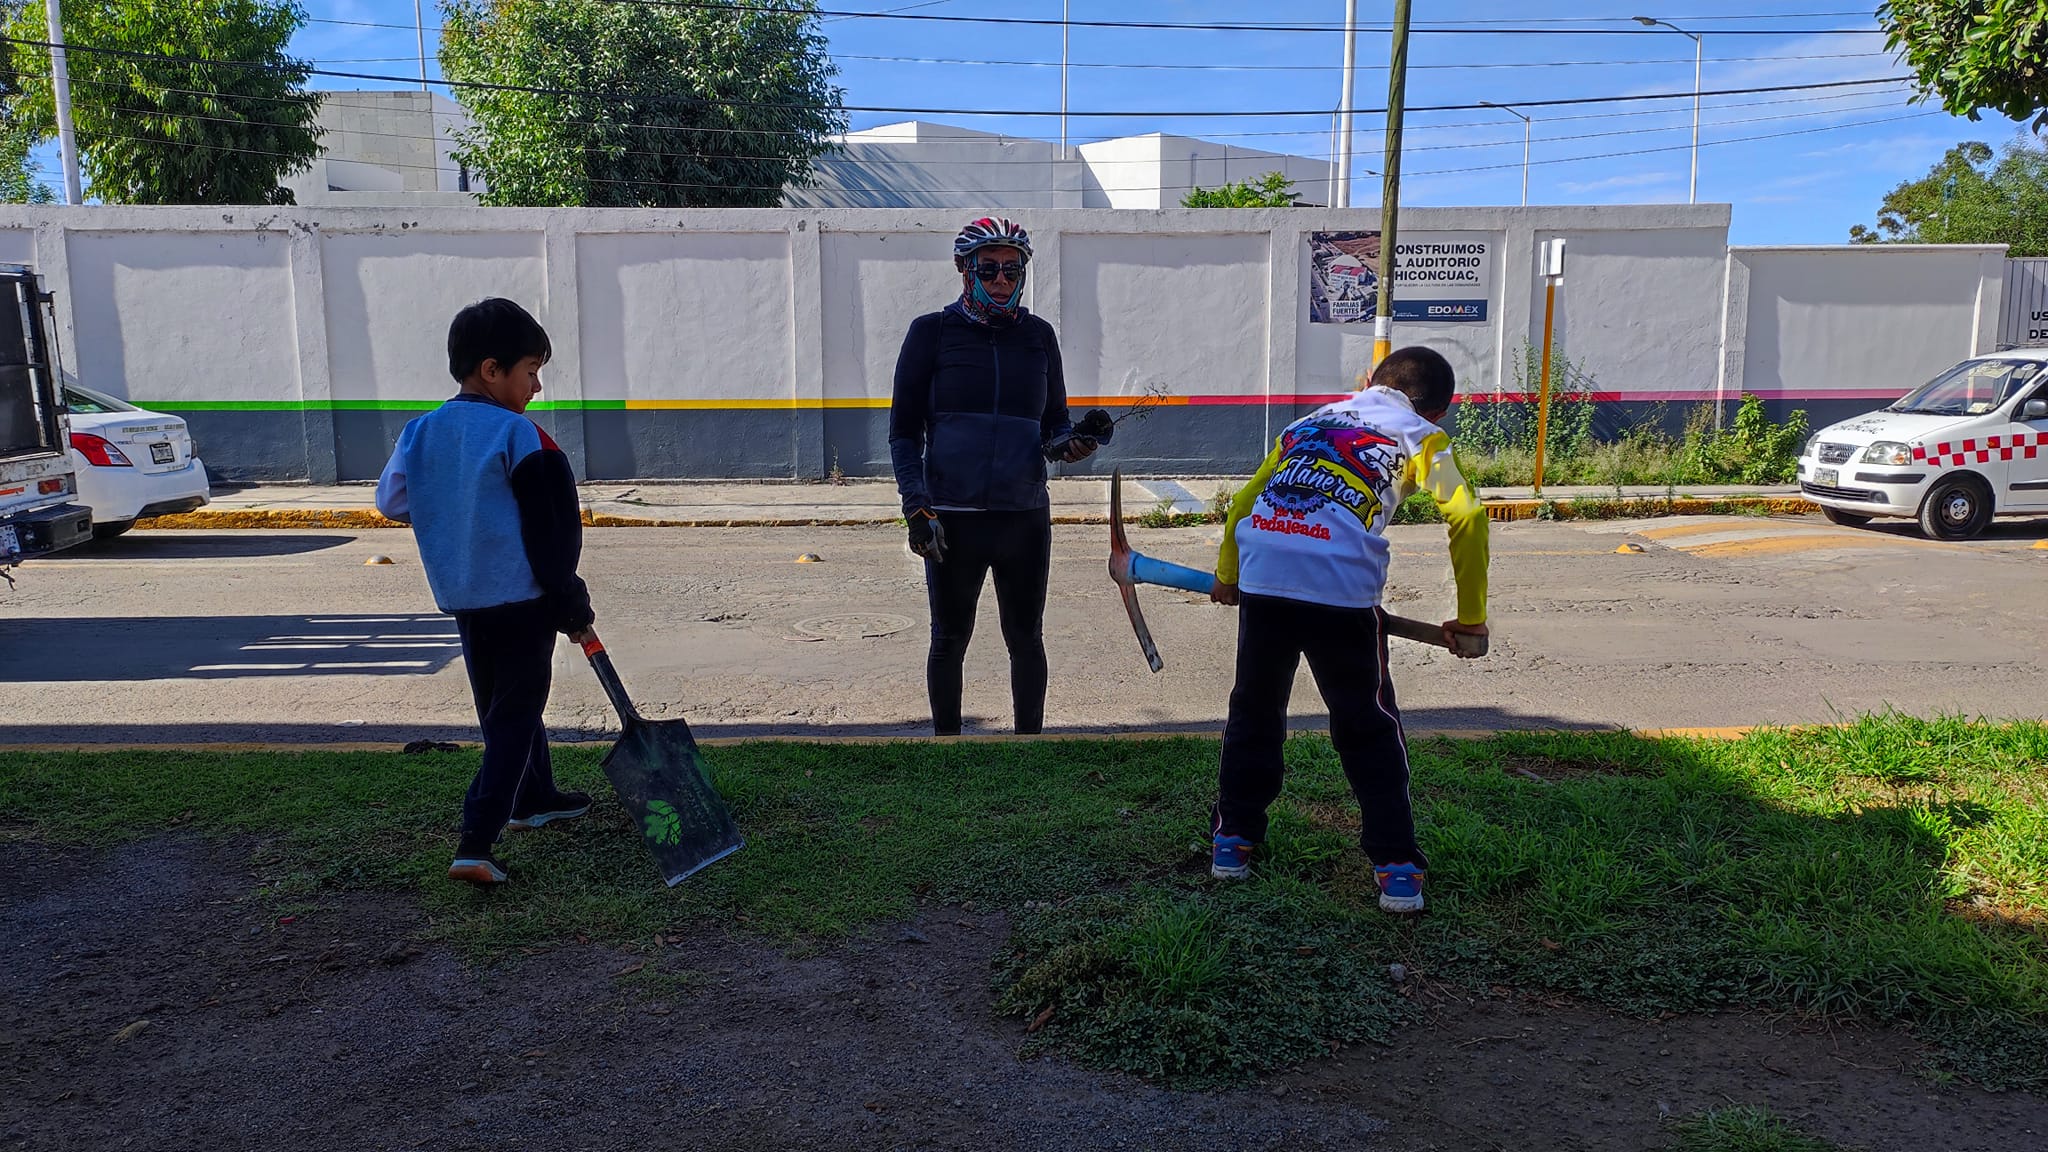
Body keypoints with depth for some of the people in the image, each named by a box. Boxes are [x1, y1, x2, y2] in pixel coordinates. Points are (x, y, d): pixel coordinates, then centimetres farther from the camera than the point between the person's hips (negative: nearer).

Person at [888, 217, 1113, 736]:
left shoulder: (1038, 335, 9)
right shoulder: (932, 332, 1)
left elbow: (1053, 421, 14)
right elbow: (904, 429, 1)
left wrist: (1069, 441, -9)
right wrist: (916, 506, -9)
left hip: (1026, 517, 2)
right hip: (951, 518, -2)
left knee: (1026, 639, 11)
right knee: (949, 639, 11)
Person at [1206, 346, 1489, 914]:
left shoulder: (1313, 418, 29)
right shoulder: (1421, 435, 17)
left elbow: (1245, 499, 26)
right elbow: (1467, 515, 3)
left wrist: (1226, 574, 37)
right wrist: (1470, 617, 10)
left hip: (1261, 575, 3)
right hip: (1341, 588, -3)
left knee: (1254, 709, 22)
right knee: (1369, 729, 12)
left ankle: (1233, 839, 29)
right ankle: (1397, 868, 14)